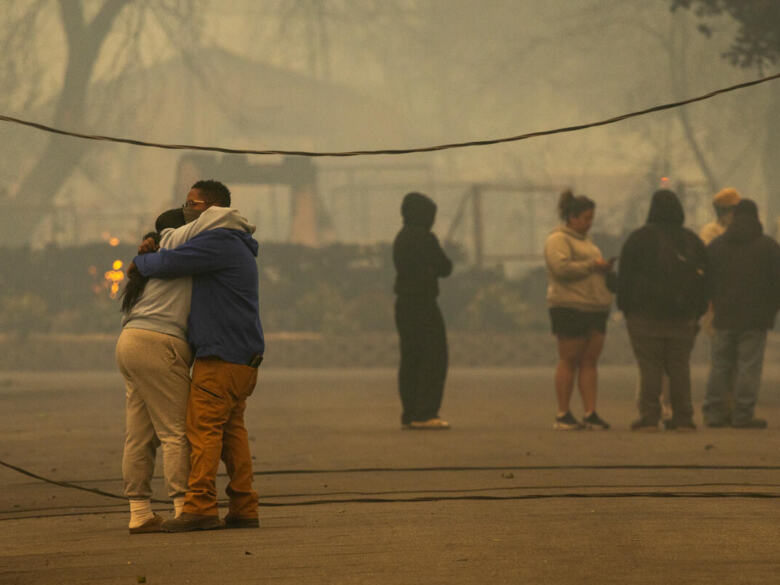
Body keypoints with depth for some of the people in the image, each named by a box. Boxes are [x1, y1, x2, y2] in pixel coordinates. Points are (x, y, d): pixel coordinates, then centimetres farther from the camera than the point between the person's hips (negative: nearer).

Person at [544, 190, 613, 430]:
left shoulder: (585, 239, 23)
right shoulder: (558, 240, -6)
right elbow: (561, 267, -20)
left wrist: (605, 269, 11)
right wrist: (592, 265, -16)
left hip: (595, 308, 8)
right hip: (570, 308, -8)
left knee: (590, 361, 3)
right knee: (569, 361, -5)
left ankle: (590, 413, 2)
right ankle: (563, 415, -1)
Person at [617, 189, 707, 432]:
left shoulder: (640, 238, -3)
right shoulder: (692, 240, 10)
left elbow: (625, 276, -4)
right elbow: (703, 278, 14)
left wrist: (625, 307, 4)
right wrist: (696, 313, 18)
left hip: (646, 312, -4)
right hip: (683, 317, 4)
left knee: (649, 366, -3)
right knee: (680, 366, 6)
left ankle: (649, 417, -7)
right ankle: (683, 418, 3)